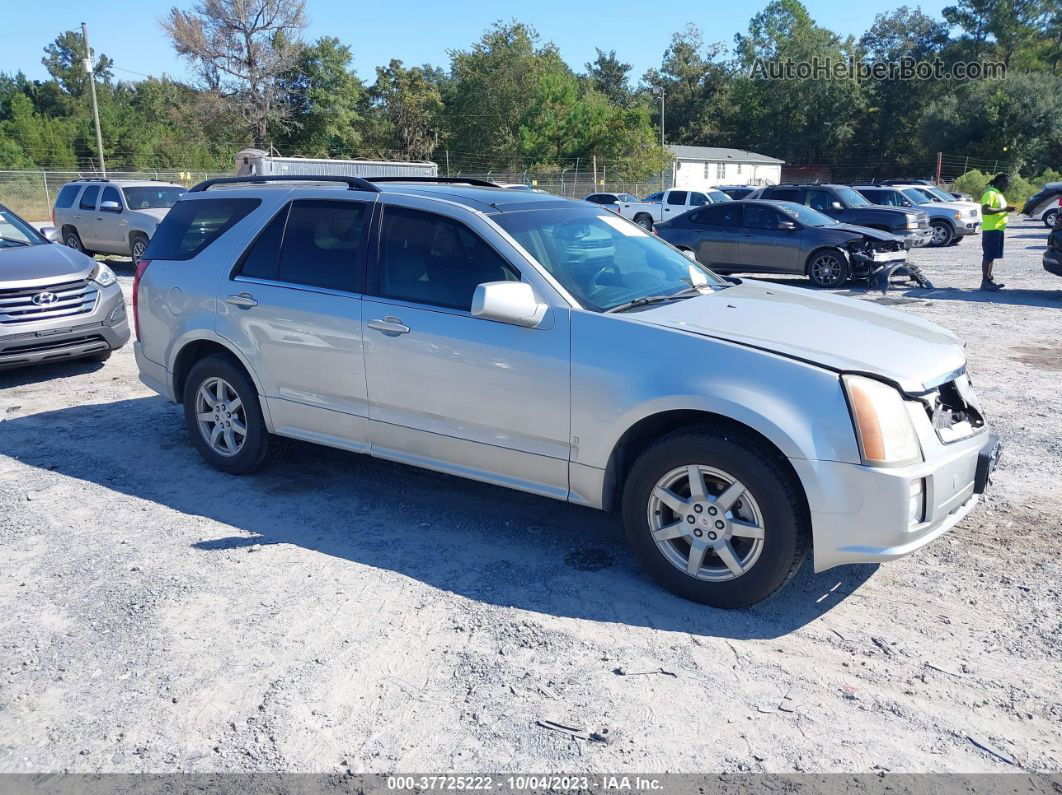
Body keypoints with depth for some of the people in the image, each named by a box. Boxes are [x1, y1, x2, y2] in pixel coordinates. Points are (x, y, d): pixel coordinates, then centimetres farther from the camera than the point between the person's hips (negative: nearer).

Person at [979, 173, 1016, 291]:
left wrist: (1007, 210, 14)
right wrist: (1003, 209, -24)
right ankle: (985, 282, -8)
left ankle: (989, 279, 18)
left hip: (998, 229, 10)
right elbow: (985, 210, -24)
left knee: (992, 255, 12)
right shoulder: (990, 193, -13)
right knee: (988, 256, -9)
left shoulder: (998, 193, 19)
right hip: (991, 229, -10)